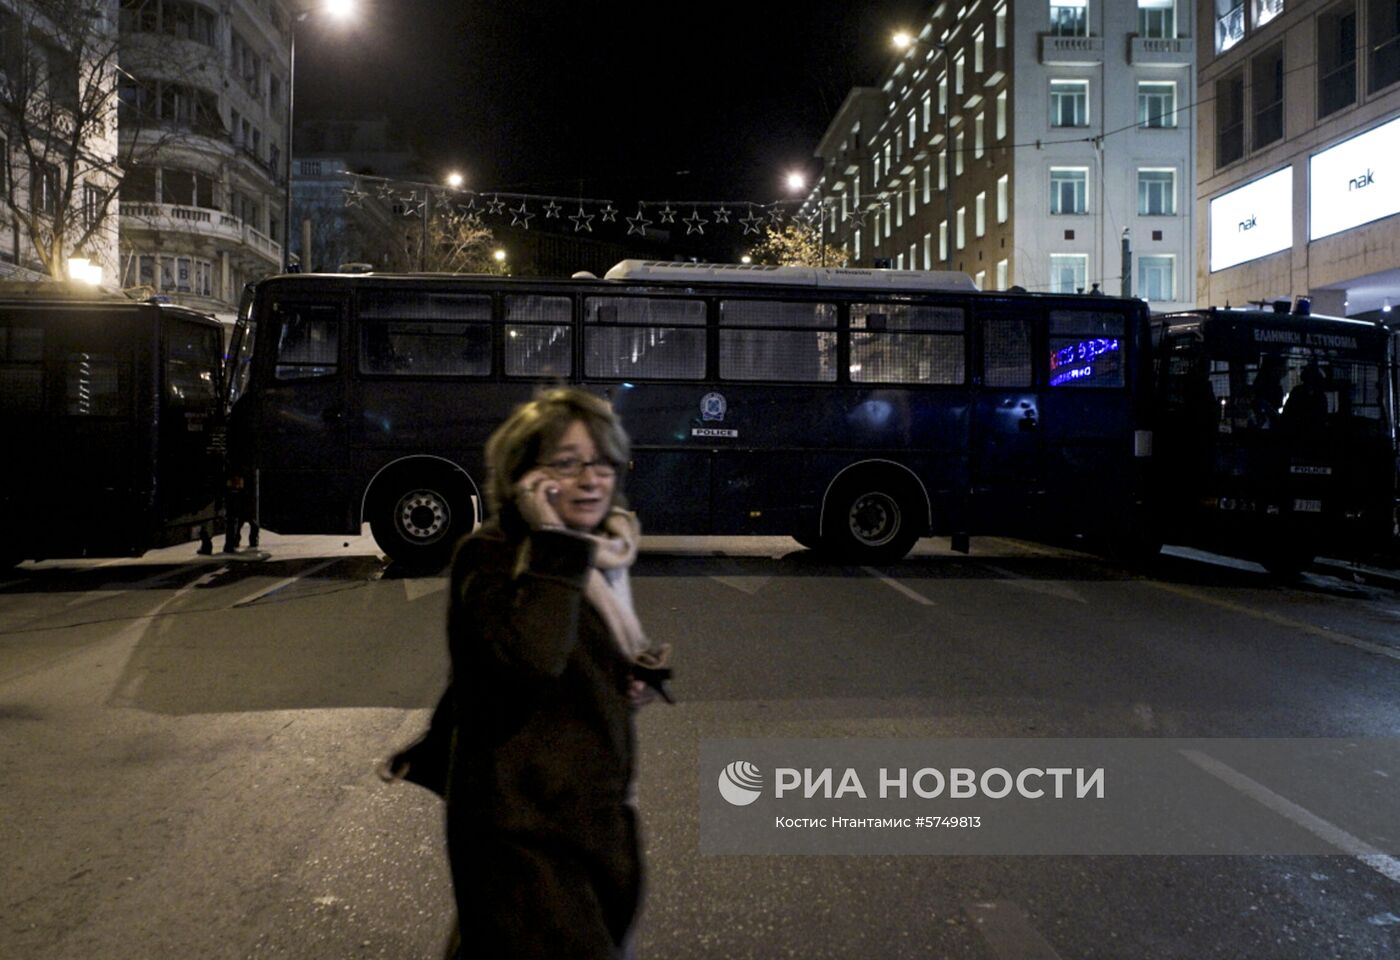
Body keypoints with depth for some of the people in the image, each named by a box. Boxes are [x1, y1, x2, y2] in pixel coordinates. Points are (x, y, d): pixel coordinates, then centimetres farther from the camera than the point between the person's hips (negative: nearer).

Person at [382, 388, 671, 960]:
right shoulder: (491, 555, -16)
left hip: (594, 819, 8)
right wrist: (552, 542, -28)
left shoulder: (596, 558, 8)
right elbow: (530, 659, -34)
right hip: (524, 832, -8)